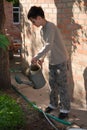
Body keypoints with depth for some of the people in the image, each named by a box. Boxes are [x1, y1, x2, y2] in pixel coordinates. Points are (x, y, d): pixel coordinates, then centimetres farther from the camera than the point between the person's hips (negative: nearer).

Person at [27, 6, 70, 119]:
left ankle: (65, 110, 9)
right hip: (52, 61, 9)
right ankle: (53, 104, 32)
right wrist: (42, 58, 12)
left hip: (61, 61, -9)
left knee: (62, 86, -1)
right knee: (52, 84, 17)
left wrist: (37, 57, -29)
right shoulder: (42, 29, 7)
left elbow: (48, 46, -31)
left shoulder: (50, 27, -23)